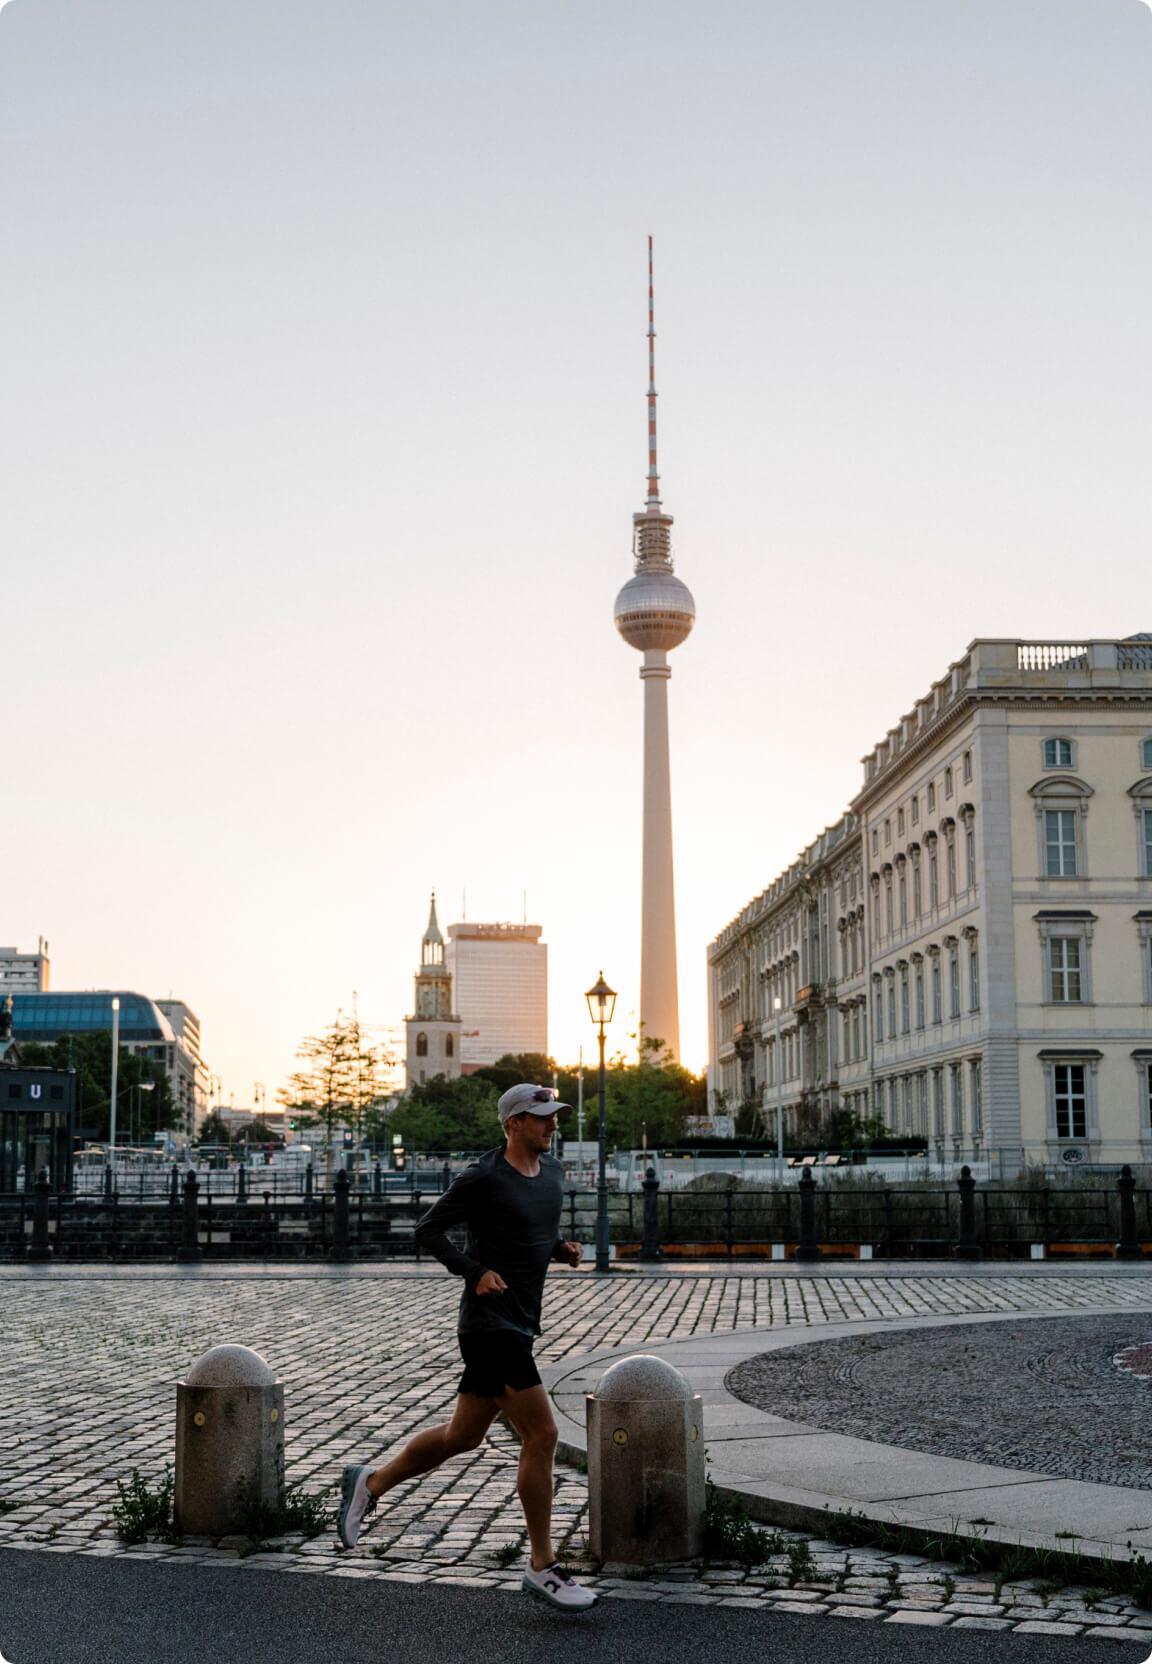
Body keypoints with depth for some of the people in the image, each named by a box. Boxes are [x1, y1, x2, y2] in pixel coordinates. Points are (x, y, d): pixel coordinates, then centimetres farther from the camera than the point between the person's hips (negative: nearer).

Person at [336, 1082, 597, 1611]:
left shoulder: (552, 1171, 11)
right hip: (490, 1324, -9)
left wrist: (562, 1248, 7)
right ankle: (543, 1567, 0)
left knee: (463, 1435, 16)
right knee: (541, 1435, -9)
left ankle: (370, 1484, 34)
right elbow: (428, 1230, -7)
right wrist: (475, 1272, -17)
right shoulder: (483, 1179, -13)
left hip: (518, 1325, 9)